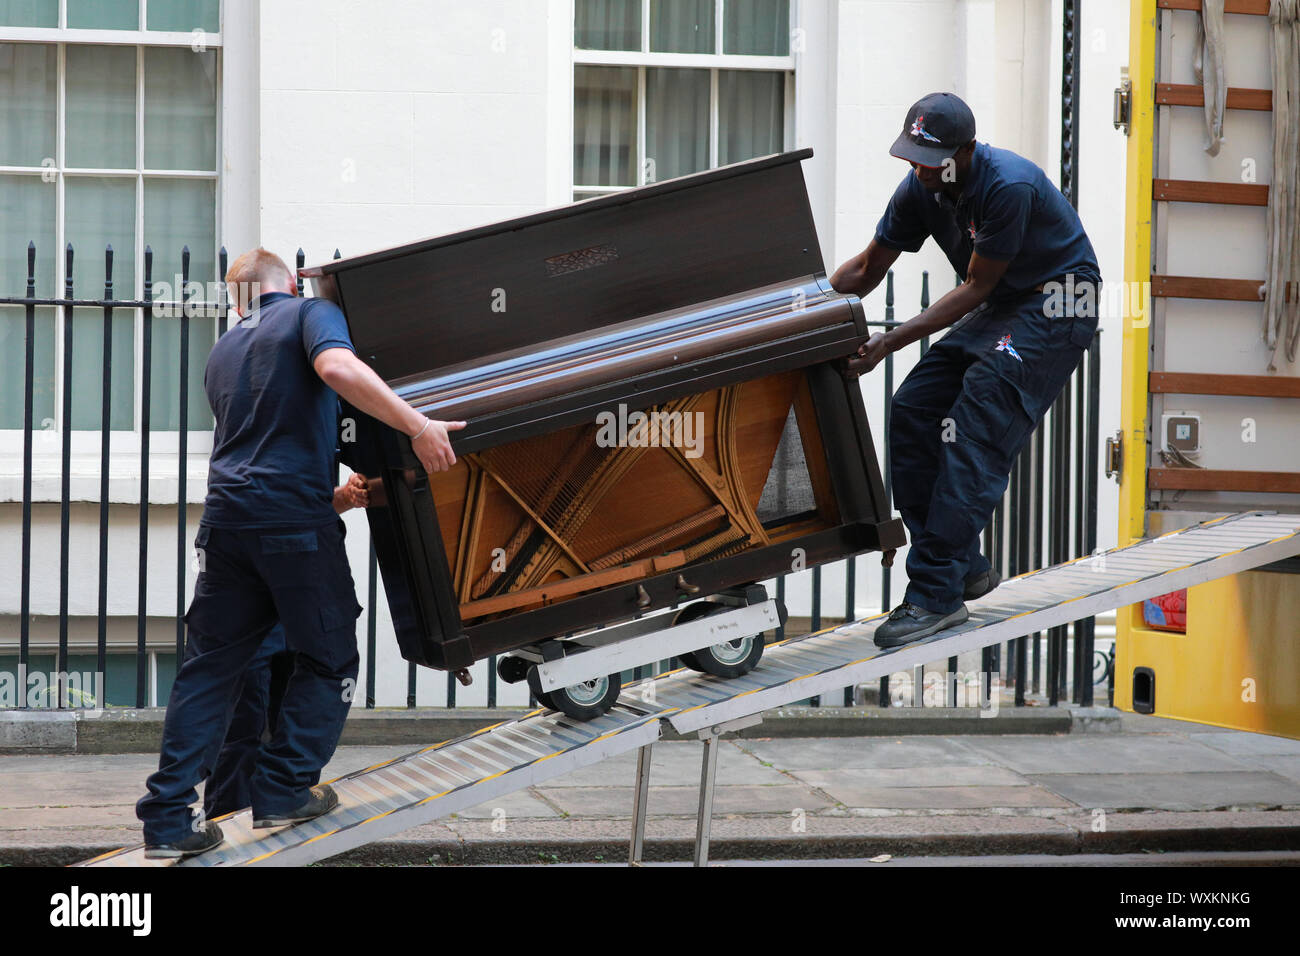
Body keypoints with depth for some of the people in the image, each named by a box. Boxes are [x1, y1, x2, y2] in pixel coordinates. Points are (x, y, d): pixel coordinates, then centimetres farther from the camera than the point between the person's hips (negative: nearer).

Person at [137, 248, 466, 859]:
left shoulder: (223, 354, 24)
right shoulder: (310, 314, 4)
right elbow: (337, 368, -20)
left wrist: (334, 494, 42)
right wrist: (418, 427, -23)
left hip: (227, 514, 6)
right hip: (295, 517, -6)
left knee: (209, 667, 10)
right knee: (327, 661, 11)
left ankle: (169, 819, 5)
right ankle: (283, 791, 8)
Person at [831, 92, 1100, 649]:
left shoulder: (1010, 186, -28)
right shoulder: (920, 189, -4)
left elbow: (976, 286, -23)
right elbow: (868, 269, 5)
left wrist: (894, 340, -27)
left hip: (1057, 305, -8)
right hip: (1001, 308, 9)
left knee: (973, 435, -22)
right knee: (912, 410, -4)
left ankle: (937, 593, -23)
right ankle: (966, 567, 4)